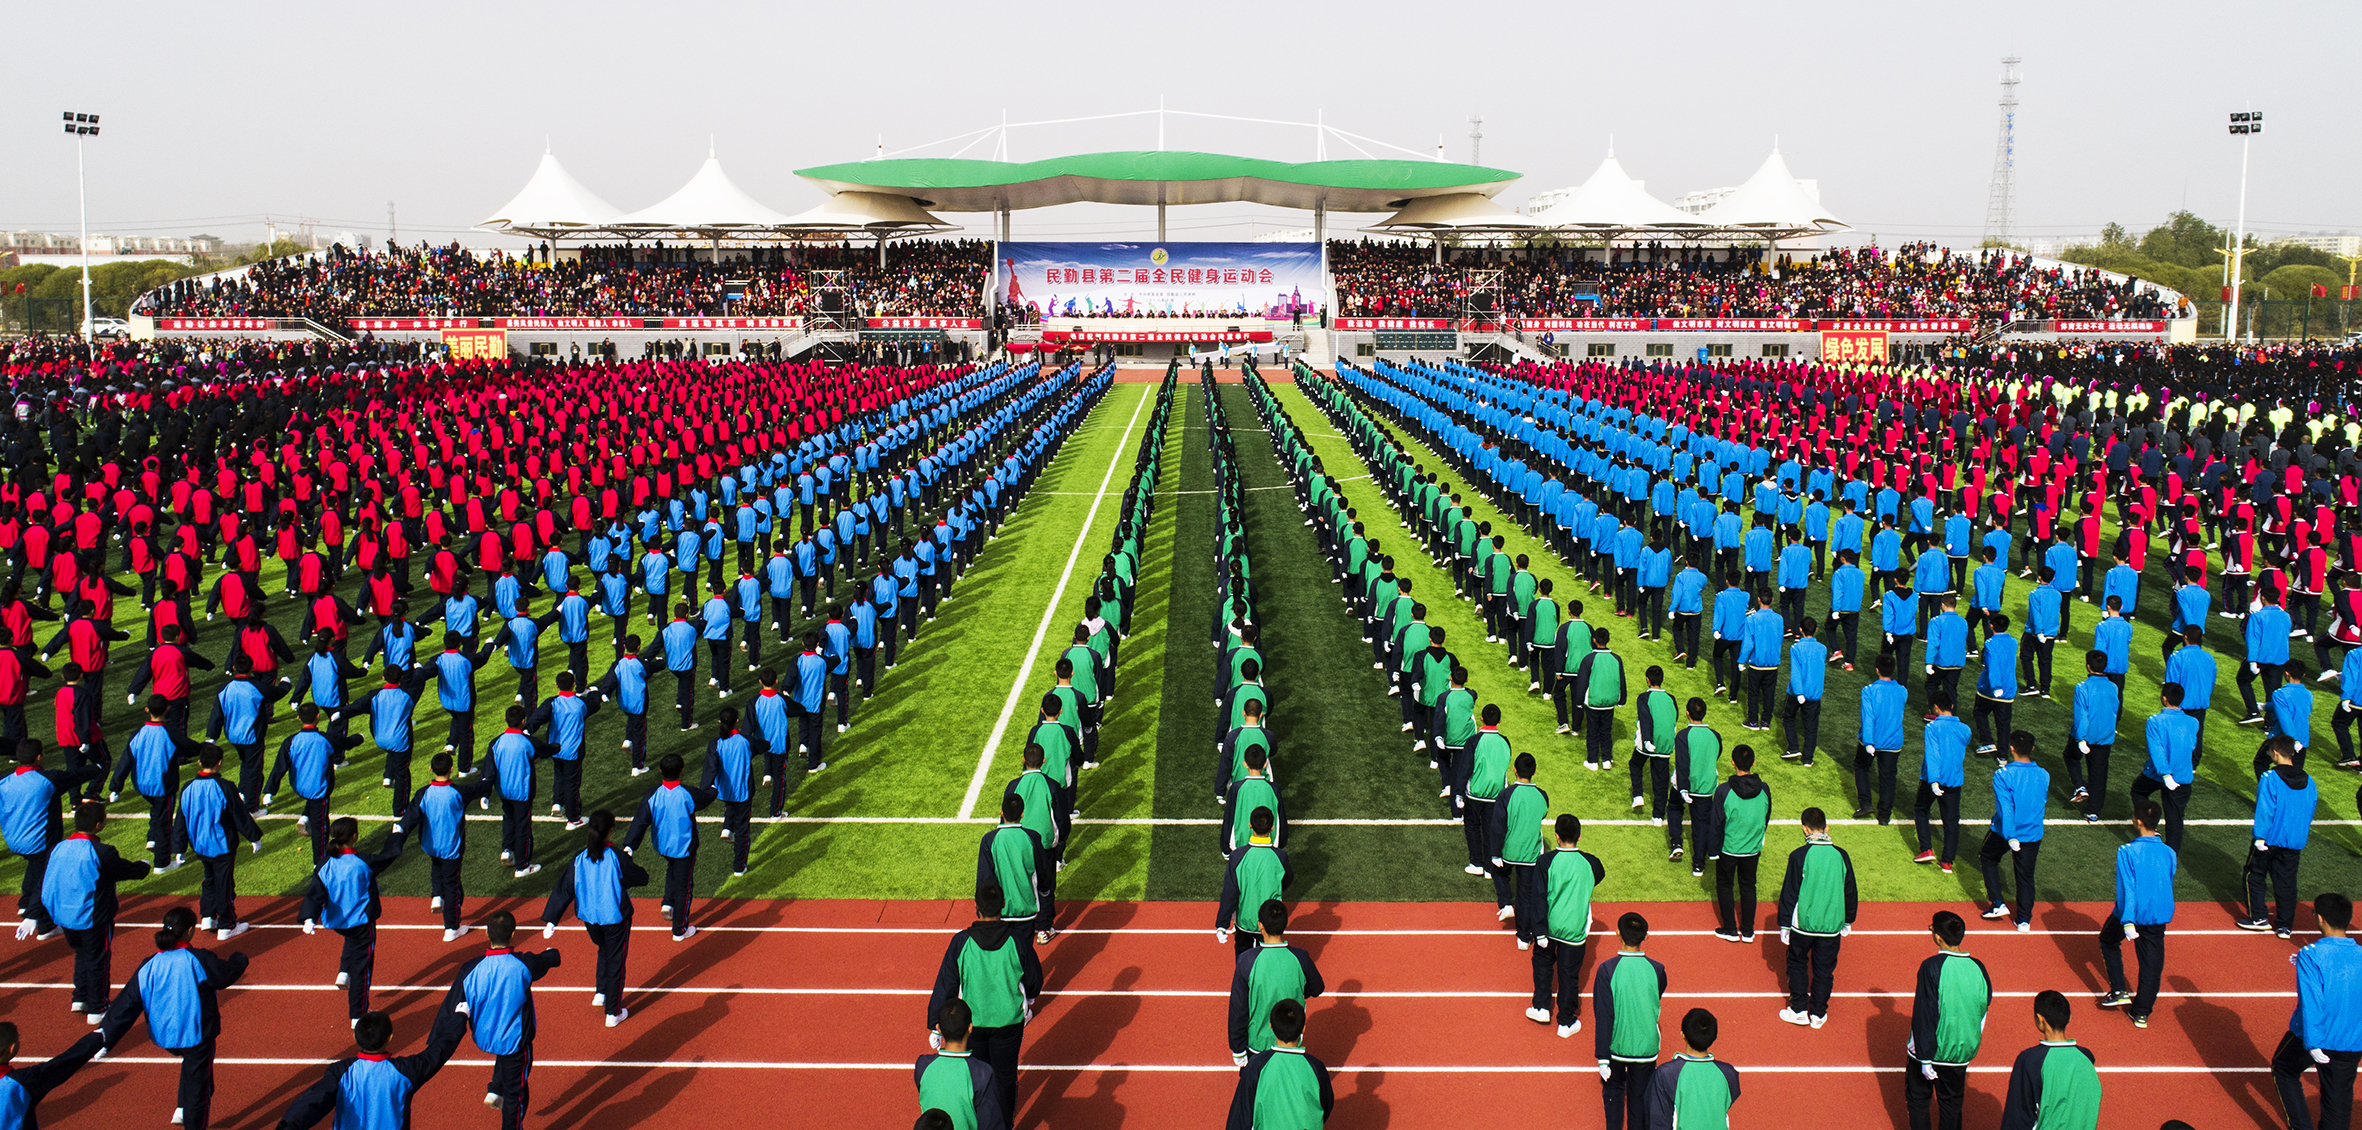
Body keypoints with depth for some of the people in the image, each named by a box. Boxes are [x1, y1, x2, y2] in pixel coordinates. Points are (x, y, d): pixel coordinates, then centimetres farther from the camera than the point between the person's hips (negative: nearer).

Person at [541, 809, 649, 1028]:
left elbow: (563, 889, -7)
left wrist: (551, 921, -3)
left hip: (589, 918, 4)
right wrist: (641, 870, 15)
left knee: (604, 951, 32)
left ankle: (600, 993, 30)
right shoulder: (617, 858, -20)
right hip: (615, 918, -4)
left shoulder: (579, 859, -9)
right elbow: (641, 878, -9)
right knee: (616, 961, 10)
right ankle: (613, 1013, 17)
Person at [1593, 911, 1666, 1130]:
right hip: (1646, 1046, 1)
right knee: (1640, 1096, 15)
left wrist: (1602, 1058, -9)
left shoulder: (1607, 970, -19)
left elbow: (1603, 1017, -16)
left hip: (1616, 1046, -1)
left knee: (1613, 1089, 23)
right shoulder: (1656, 970, -14)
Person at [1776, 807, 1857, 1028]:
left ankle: (1799, 1010, 18)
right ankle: (1818, 1014, 20)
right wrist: (1848, 921, 20)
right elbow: (1851, 893, 6)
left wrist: (1784, 925, 2)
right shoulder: (1841, 856, -5)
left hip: (1803, 924, -2)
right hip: (1831, 925, 2)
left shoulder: (1799, 856, -15)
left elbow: (1789, 892, -9)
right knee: (1824, 969, 14)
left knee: (1797, 964, 17)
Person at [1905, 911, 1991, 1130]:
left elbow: (1925, 1015, -19)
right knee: (1951, 1103, 17)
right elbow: (1984, 1007, 6)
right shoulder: (1978, 968, -7)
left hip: (1929, 1049, -4)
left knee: (1917, 1100, 13)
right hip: (1961, 1052, 4)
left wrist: (1925, 1058, -13)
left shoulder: (1932, 966, -20)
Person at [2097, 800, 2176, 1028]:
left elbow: (2127, 888, -22)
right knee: (2151, 963, 12)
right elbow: (2168, 886, 10)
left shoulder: (2127, 852, -17)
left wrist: (2128, 921, -25)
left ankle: (2118, 991, 20)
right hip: (2159, 915, 3)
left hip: (2131, 914, -3)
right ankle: (2142, 1013, 16)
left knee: (2109, 942, 25)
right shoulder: (2169, 853, -3)